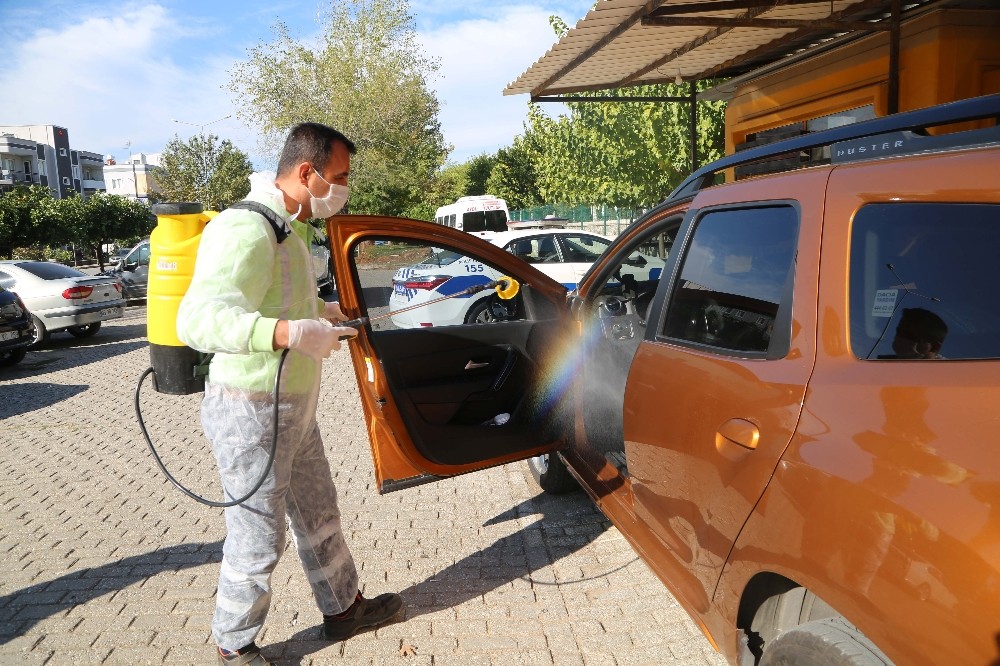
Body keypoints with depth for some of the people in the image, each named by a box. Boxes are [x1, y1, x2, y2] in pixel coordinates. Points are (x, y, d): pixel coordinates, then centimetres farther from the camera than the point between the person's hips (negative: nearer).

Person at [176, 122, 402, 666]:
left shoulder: (290, 229, 9)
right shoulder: (248, 230, -24)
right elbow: (199, 319, -38)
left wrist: (327, 311, 23)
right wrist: (290, 332, -49)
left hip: (294, 410, 10)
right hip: (251, 415, -9)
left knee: (318, 518, 21)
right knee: (257, 541, 6)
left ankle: (343, 609, 40)